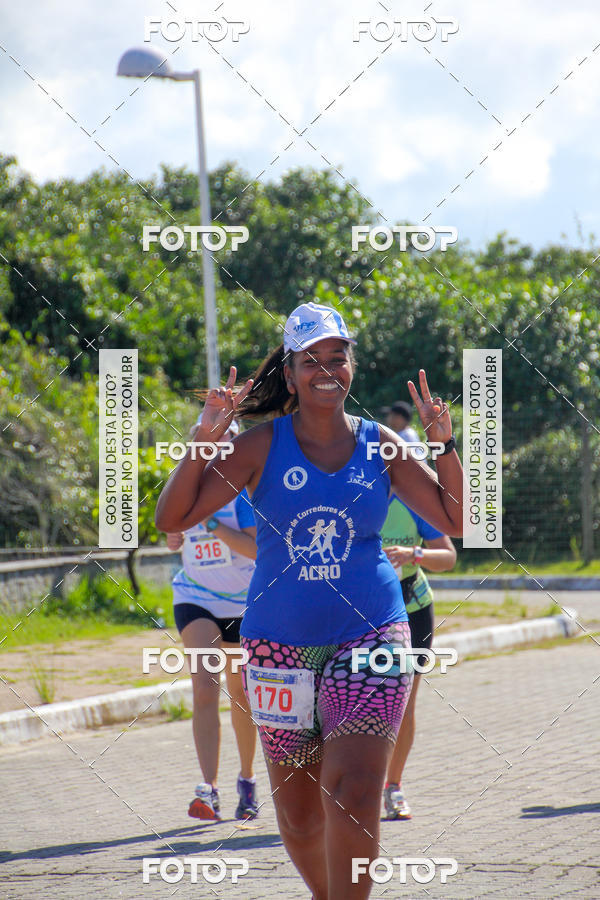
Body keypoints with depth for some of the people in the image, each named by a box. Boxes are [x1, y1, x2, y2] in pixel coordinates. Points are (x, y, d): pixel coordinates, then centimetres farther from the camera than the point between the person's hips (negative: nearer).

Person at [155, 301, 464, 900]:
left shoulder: (380, 446, 4)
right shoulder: (263, 446, 0)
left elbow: (454, 521, 5)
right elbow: (171, 519, -5)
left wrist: (443, 443, -6)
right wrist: (204, 439, -15)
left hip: (369, 636, -1)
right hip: (279, 642, 1)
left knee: (352, 793, -19)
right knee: (298, 815, 8)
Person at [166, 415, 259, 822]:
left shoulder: (244, 488, -10)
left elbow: (257, 548, -22)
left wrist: (211, 523, -28)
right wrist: (175, 533, -5)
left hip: (243, 603, -1)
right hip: (196, 600, 1)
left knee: (240, 692, 12)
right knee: (205, 687, -18)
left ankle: (248, 780, 34)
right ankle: (209, 790, -26)